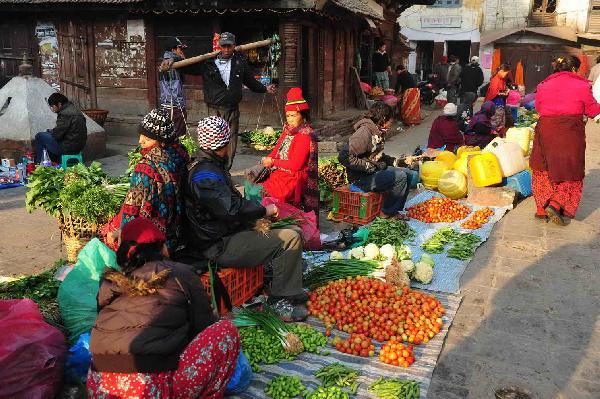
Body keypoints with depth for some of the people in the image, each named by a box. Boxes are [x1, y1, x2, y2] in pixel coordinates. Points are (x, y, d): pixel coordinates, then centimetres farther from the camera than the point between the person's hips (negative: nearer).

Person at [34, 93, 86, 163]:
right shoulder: (73, 108, 11)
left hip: (69, 148, -10)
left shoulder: (65, 114, -21)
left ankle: (39, 163, 13)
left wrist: (49, 131, 2)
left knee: (40, 136, 2)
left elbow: (57, 134, -19)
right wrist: (52, 131, 12)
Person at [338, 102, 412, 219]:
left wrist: (400, 162, 13)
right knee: (400, 177, -18)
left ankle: (395, 210, 15)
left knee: (407, 174, 8)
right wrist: (371, 167, -23)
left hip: (374, 170, 10)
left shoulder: (378, 132, 9)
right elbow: (345, 157, -29)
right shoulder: (364, 133, -21)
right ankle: (387, 212, -1)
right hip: (361, 177, -10)